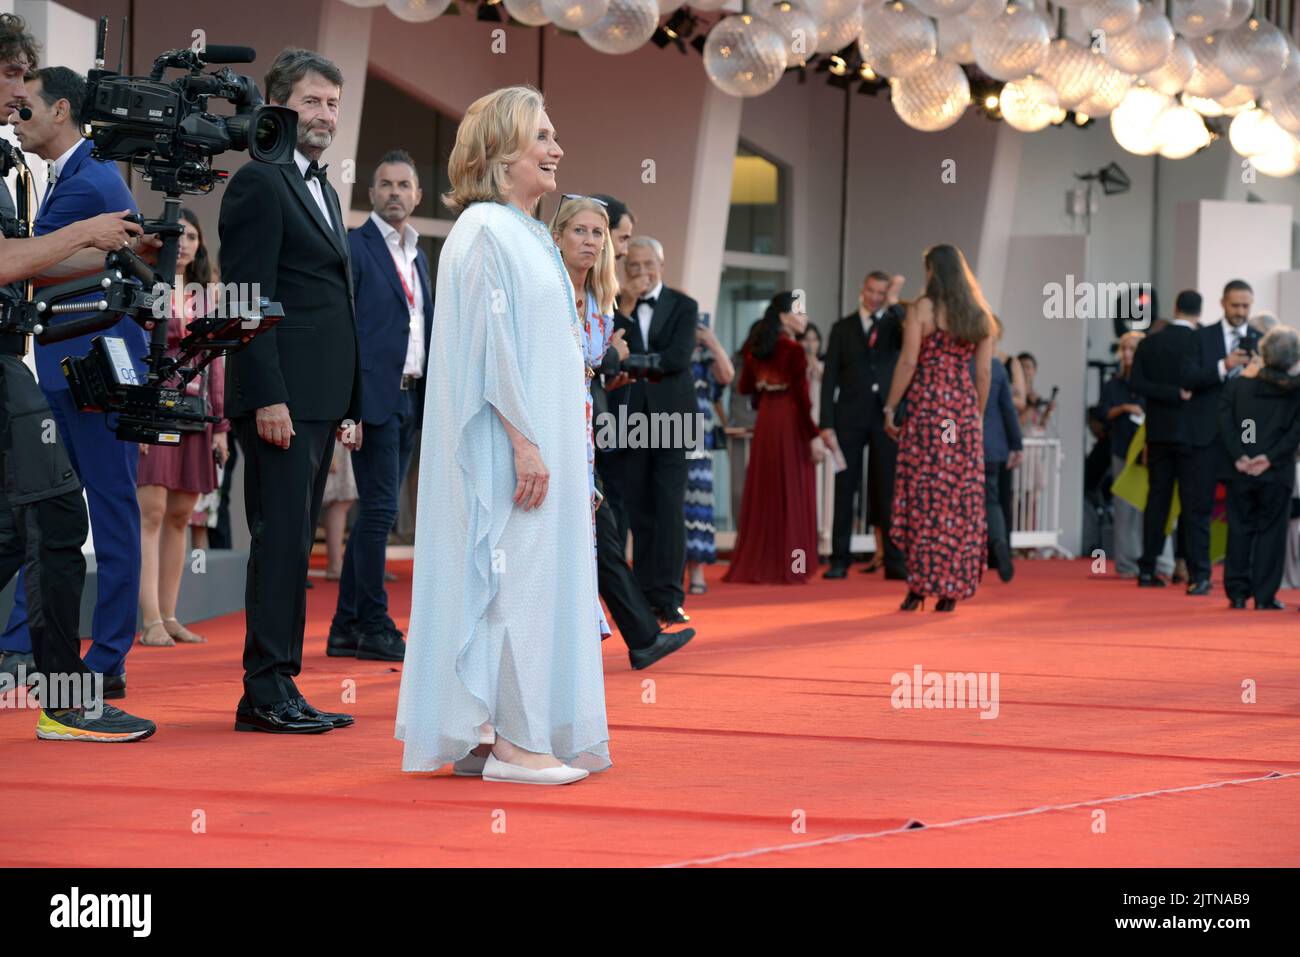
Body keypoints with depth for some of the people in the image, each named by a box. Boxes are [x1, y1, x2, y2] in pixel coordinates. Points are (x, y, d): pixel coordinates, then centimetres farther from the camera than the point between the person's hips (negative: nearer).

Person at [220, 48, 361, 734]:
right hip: (282, 398, -9)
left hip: (320, 403, 9)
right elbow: (248, 300, -14)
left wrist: (350, 407, 19)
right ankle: (268, 694, -6)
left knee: (294, 544, 9)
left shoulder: (320, 190, 21)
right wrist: (268, 398, -21)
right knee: (281, 541, -9)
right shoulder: (258, 183, -7)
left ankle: (274, 691, 11)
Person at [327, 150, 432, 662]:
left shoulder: (418, 255, 19)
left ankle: (347, 628, 14)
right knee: (379, 509, -9)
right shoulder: (354, 246, -6)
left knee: (375, 514, 9)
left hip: (409, 400, 8)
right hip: (373, 397, -8)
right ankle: (374, 626, -3)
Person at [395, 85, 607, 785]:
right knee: (516, 577, -8)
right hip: (508, 445, -10)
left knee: (529, 581, 9)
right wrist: (525, 441, -22)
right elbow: (492, 345, -18)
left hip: (540, 440, 10)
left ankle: (485, 736, 12)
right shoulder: (486, 231, -12)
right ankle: (512, 742, -7)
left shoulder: (526, 233, 17)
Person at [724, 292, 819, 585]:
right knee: (790, 495, 0)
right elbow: (802, 397, -16)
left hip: (765, 421, 6)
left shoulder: (756, 348, 7)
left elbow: (745, 387, 14)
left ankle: (754, 565, 13)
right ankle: (786, 567, 1)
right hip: (790, 422, -6)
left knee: (763, 493, 12)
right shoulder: (794, 351, -13)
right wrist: (813, 434, -13)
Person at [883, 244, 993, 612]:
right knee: (962, 497, 5)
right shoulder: (979, 315, 9)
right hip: (964, 408, 4)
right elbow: (984, 370, 8)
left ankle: (920, 585, -5)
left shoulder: (922, 309, -4)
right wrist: (978, 415, 15)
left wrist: (891, 407, -3)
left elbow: (908, 362, -9)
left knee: (923, 494, -2)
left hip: (927, 405, -4)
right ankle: (951, 589, 5)